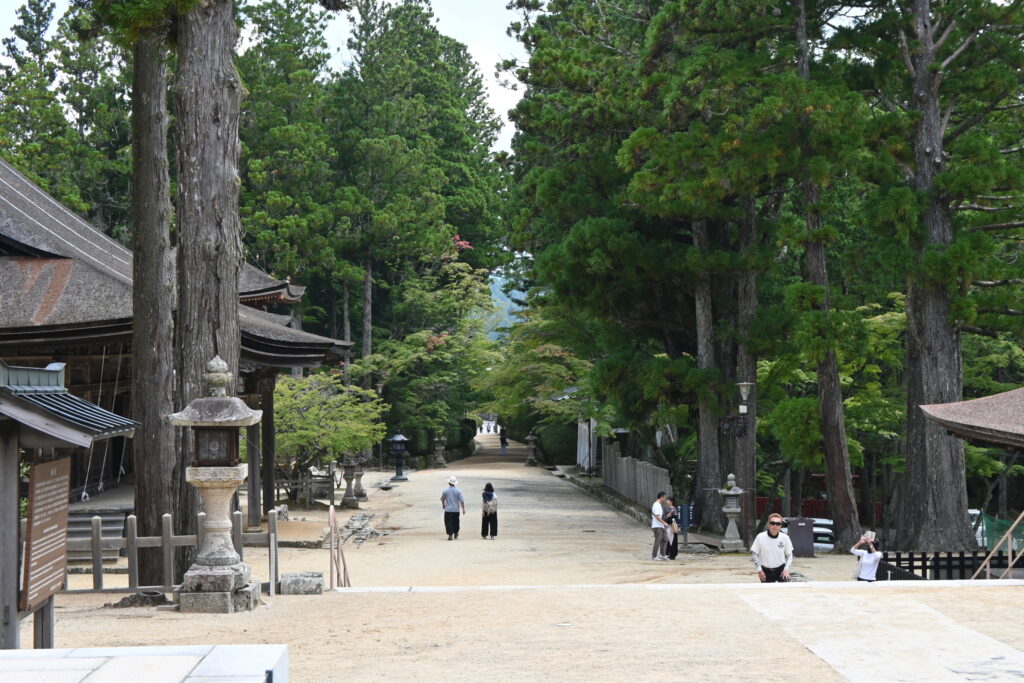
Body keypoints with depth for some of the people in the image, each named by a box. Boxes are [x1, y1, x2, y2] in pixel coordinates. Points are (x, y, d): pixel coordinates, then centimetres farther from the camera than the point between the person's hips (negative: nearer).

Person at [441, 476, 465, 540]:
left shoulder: (445, 490, -5)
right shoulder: (458, 491, -6)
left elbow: (442, 499, 9)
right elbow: (462, 501, -6)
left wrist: (443, 505, 29)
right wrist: (463, 509, 3)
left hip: (448, 509, -2)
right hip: (456, 510, 2)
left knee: (448, 522, 0)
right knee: (456, 522, 17)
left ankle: (450, 534, -12)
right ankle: (456, 534, 28)